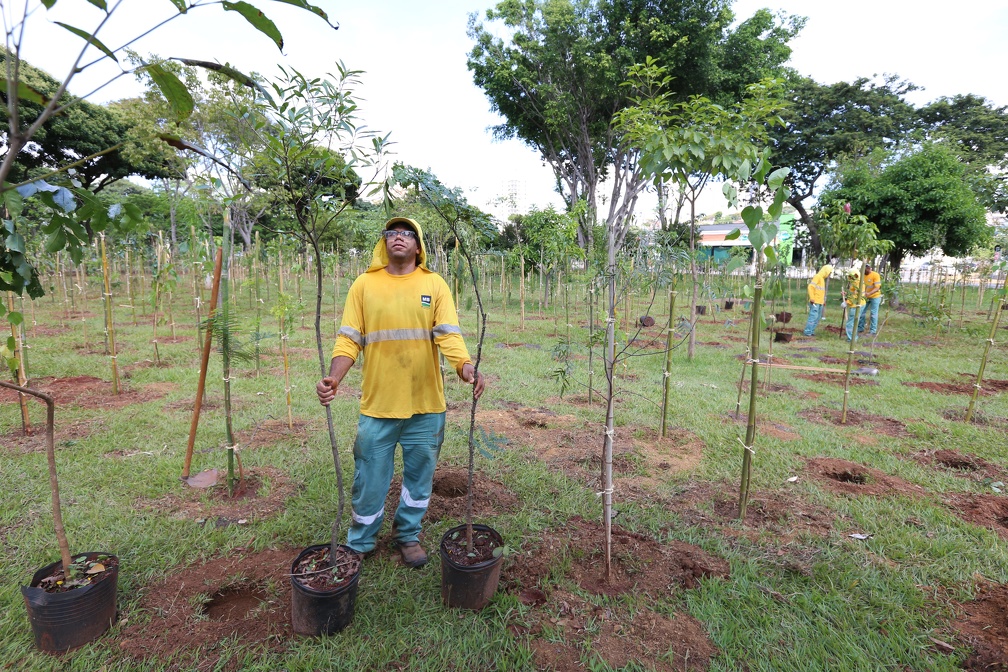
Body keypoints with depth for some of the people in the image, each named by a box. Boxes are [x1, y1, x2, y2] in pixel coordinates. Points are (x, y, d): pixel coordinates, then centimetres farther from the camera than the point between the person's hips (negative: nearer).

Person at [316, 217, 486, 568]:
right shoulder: (365, 284, 1)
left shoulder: (435, 284, 1)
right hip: (377, 404, 0)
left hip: (426, 405, 1)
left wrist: (465, 367, -28)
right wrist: (334, 376, -20)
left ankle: (408, 536, 40)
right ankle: (359, 545, 35)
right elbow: (349, 339, -3)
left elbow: (448, 334, -10)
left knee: (419, 476, 16)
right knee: (369, 480, 11)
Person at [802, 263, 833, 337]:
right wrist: (812, 298, -22)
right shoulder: (817, 277, -9)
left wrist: (823, 300, 16)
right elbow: (810, 287, -19)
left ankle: (811, 331, 14)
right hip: (815, 302, -10)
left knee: (818, 317, 10)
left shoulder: (822, 278, 19)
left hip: (820, 302, 10)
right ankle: (807, 332, -9)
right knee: (813, 316, -11)